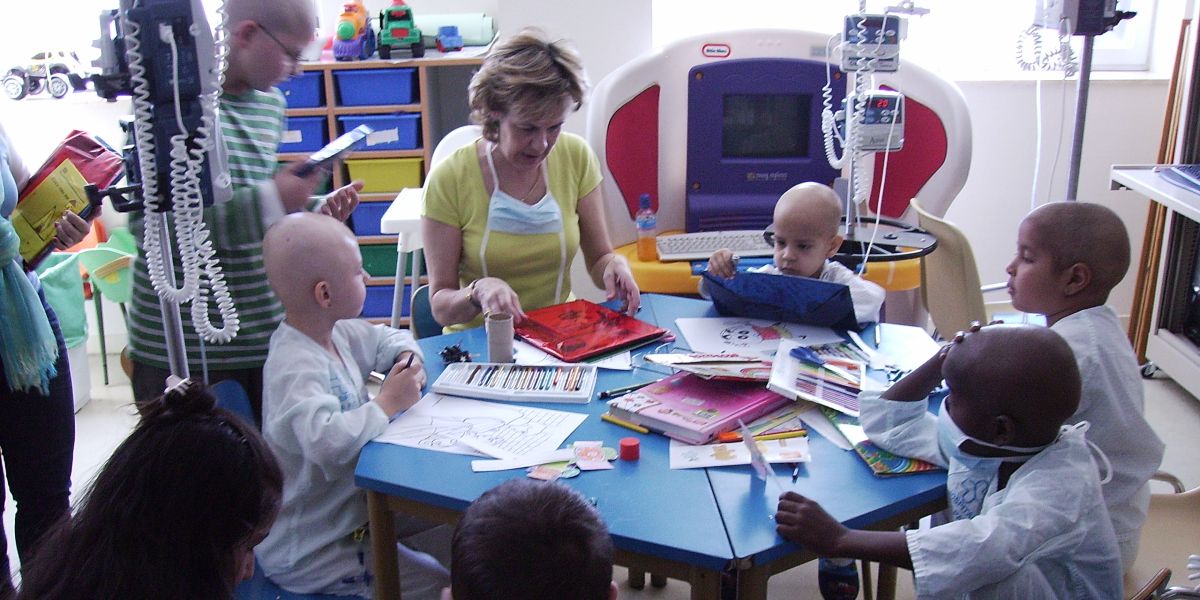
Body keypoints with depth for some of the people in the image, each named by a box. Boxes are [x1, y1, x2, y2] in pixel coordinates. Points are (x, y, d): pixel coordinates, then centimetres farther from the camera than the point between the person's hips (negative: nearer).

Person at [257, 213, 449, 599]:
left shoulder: (336, 333, -1)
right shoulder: (295, 370, -30)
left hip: (349, 505, 9)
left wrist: (408, 360, -4)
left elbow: (386, 338, 19)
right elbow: (327, 441, -47)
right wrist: (388, 403, -31)